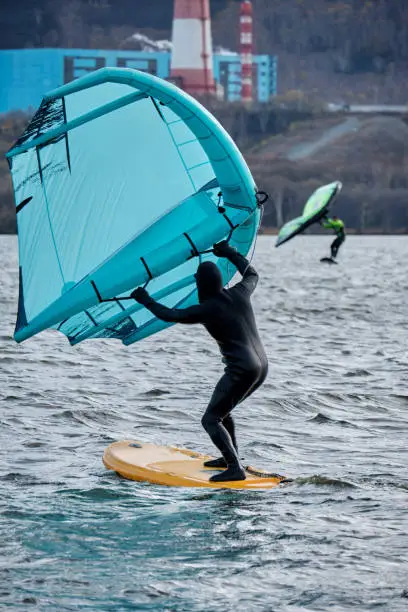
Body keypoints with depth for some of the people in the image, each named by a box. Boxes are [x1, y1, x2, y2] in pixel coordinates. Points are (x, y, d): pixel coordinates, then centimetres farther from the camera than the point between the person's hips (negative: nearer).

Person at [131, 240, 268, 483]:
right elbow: (252, 274, 27)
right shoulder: (239, 294, 5)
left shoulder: (207, 310, -13)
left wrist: (146, 300, 8)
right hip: (262, 366, 8)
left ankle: (235, 469, -19)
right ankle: (231, 457, 36)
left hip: (242, 370, -8)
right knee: (222, 410, 27)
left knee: (211, 419, -6)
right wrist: (230, 252, 34)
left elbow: (170, 315, -6)